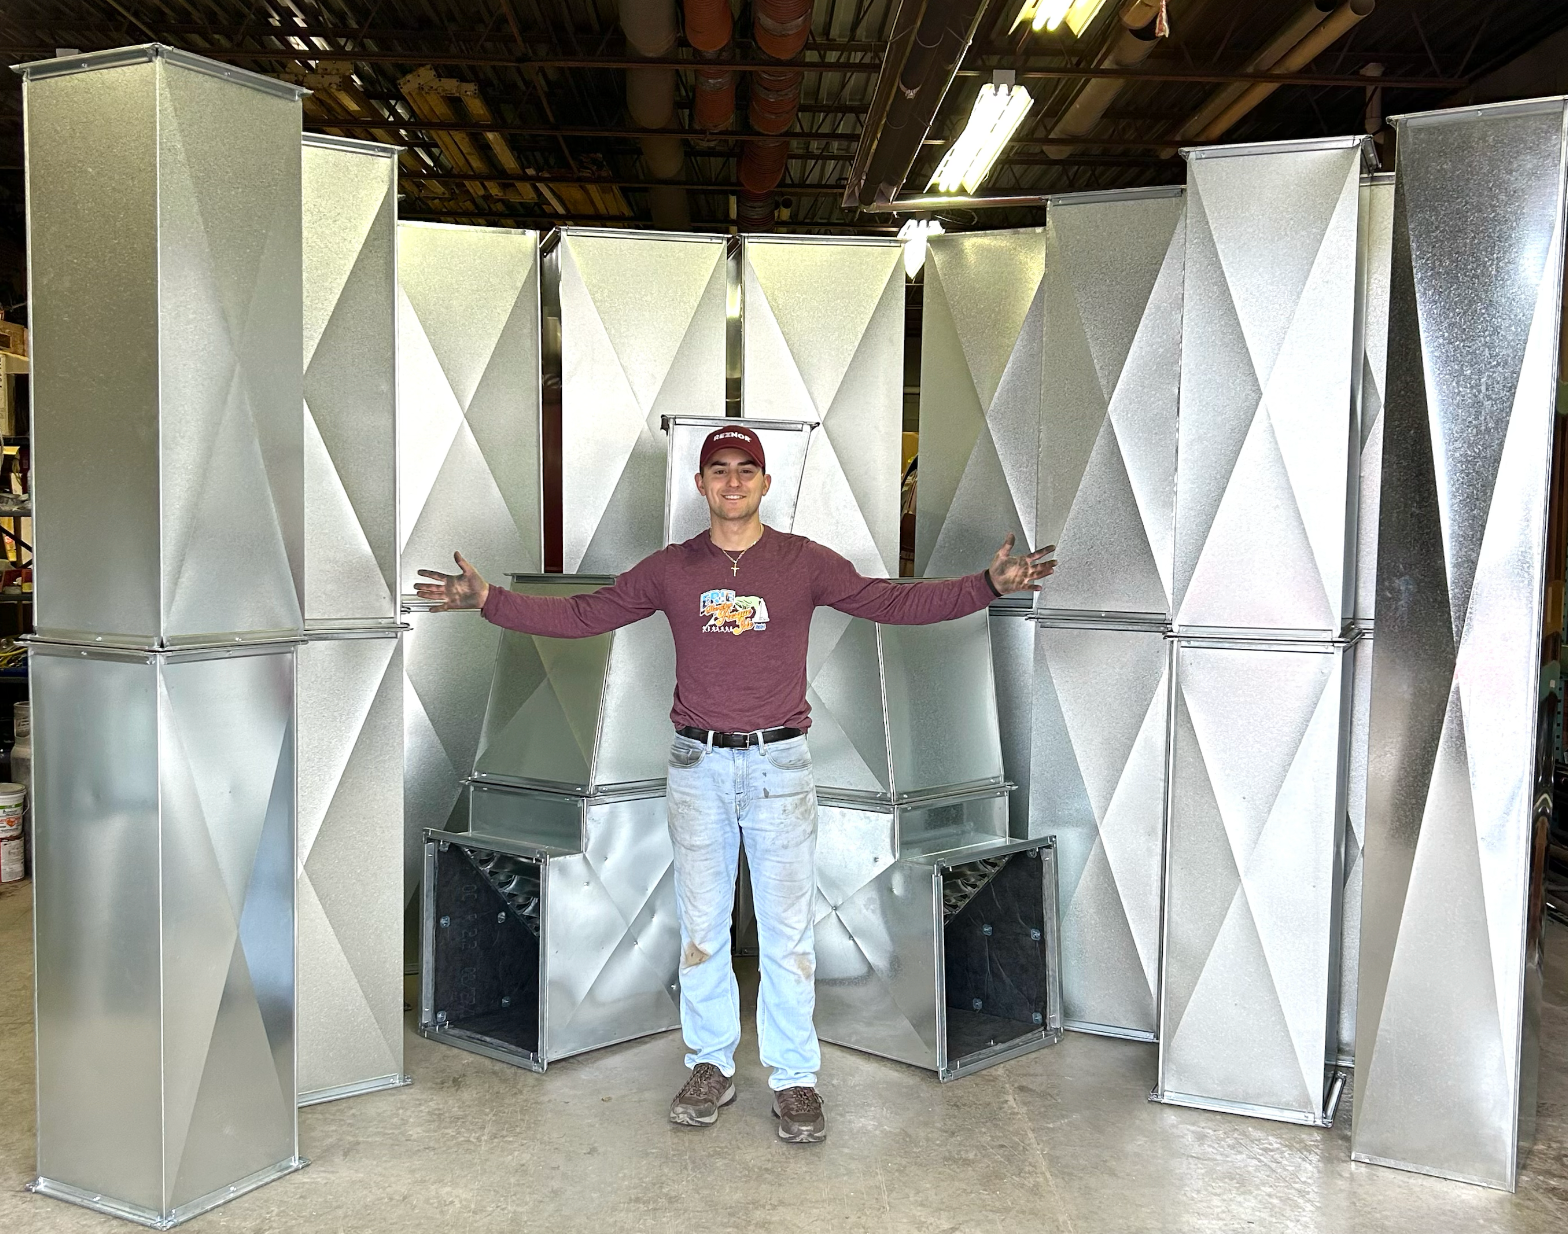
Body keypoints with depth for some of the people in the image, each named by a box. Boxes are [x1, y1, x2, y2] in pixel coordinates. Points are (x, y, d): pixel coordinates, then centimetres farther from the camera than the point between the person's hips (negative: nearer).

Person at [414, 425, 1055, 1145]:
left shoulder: (805, 563, 2)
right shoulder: (670, 568, 6)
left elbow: (894, 602, -2)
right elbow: (581, 615, 7)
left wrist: (988, 585, -13)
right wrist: (487, 599, -1)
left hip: (779, 763, -1)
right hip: (697, 765, 2)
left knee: (787, 929, 3)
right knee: (700, 925, 10)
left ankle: (794, 1077, 16)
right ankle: (711, 1067, 25)